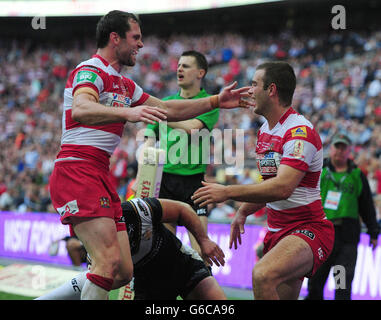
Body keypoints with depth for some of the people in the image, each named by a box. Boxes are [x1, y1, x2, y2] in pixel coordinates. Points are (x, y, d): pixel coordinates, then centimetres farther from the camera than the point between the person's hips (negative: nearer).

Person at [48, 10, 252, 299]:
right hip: (76, 170, -10)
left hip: (101, 176, 10)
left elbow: (167, 110, 29)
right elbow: (80, 109, -28)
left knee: (124, 272, 3)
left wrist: (216, 101, 23)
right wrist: (127, 113, -44)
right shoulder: (90, 71, -7)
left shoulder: (124, 85, 23)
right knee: (110, 262, -22)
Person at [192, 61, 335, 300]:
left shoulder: (300, 132, -18)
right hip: (277, 231, 10)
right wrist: (243, 212, 12)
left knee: (263, 275, -34)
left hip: (308, 229, -10)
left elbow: (282, 188, -29)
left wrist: (228, 192, -27)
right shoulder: (265, 130, 13)